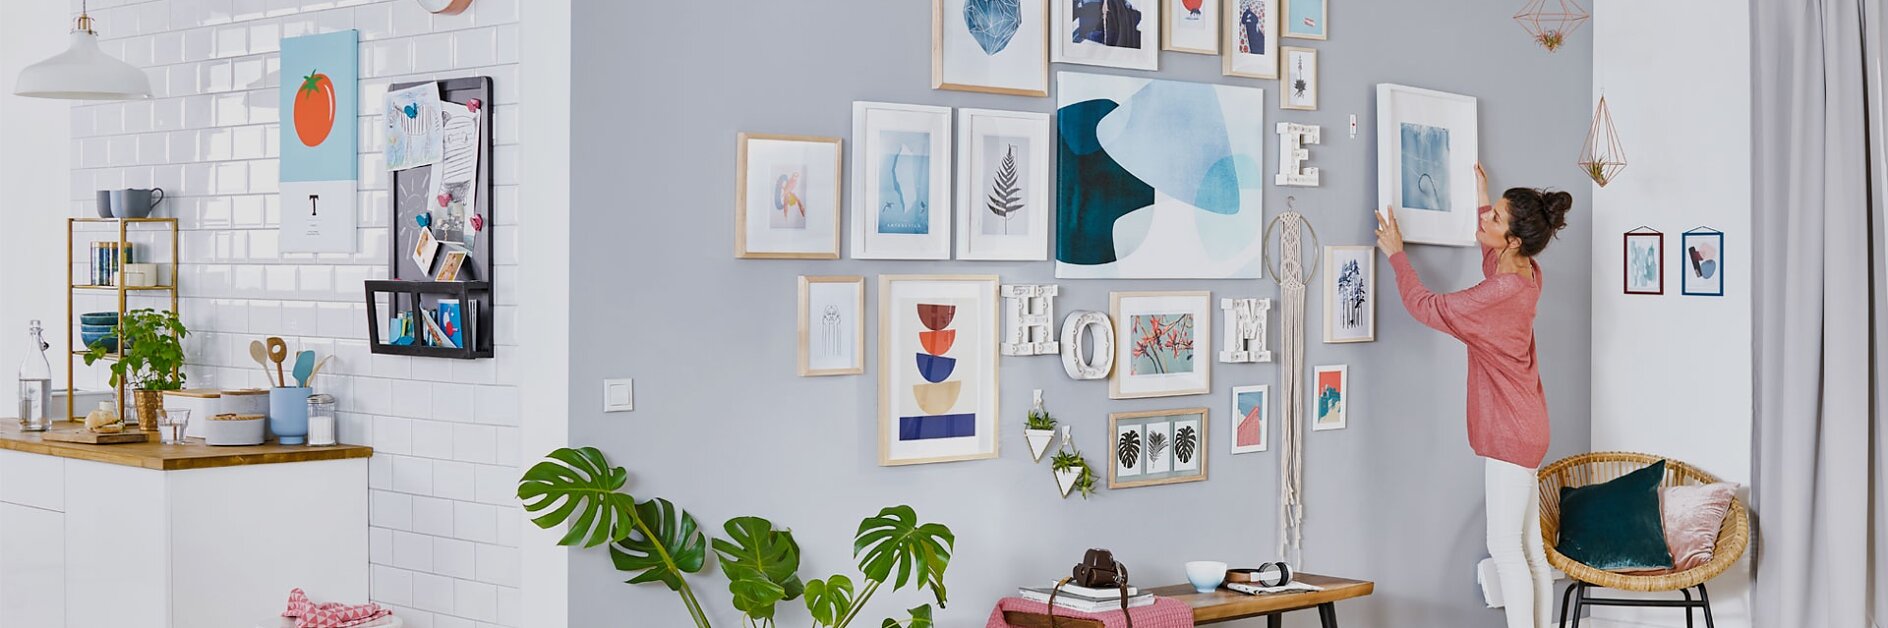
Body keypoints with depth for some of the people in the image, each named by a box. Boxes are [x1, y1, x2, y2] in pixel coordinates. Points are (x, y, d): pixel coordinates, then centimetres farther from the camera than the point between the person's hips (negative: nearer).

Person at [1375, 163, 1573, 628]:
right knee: (1529, 548, 12)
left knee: (1505, 547, -7)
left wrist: (1396, 254, -4)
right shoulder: (1527, 273, 5)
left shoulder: (1502, 291, -23)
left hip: (1511, 432, -10)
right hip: (1522, 429, 10)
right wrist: (1483, 198, 38)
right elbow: (1492, 259, 32)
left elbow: (1426, 307, -16)